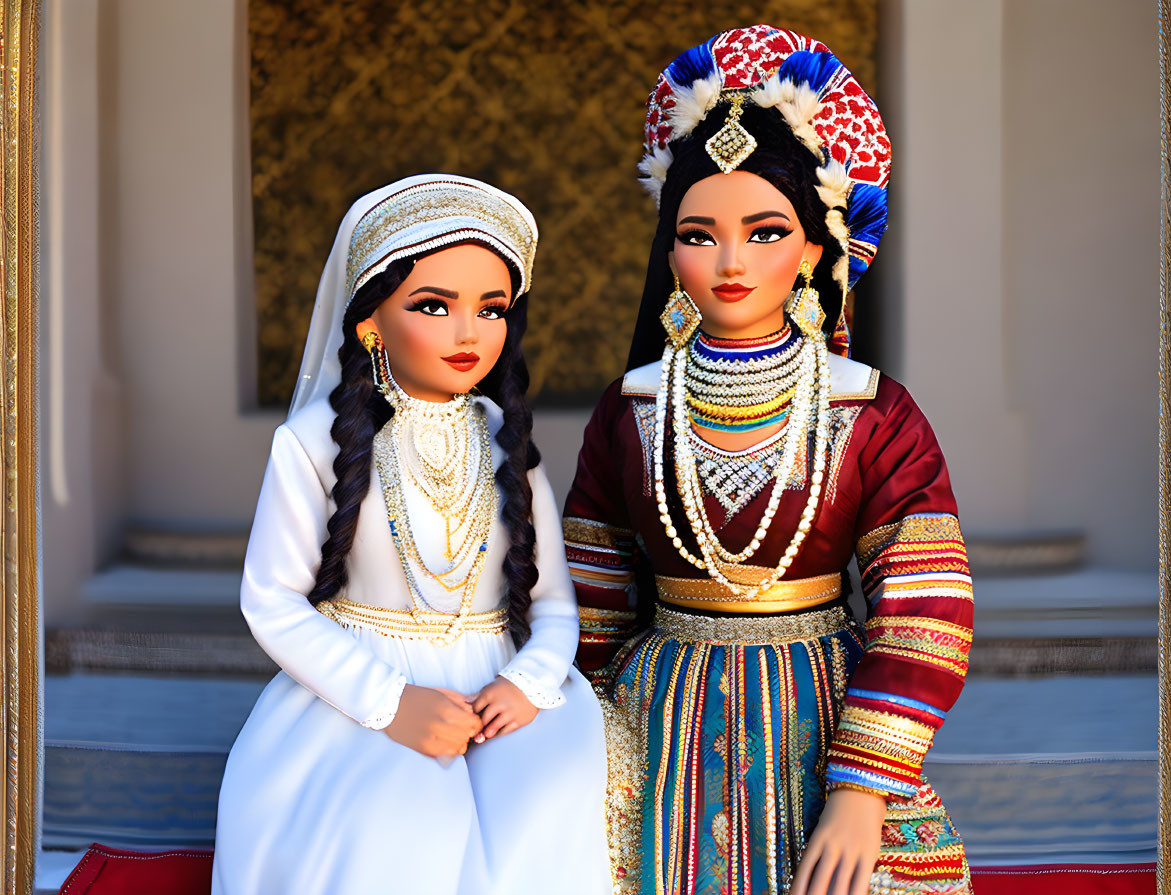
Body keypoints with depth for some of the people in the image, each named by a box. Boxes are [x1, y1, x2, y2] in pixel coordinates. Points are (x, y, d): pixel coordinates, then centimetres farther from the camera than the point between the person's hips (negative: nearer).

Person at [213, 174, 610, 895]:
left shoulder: (508, 445, 9)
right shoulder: (316, 441, -2)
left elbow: (555, 601, 10)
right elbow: (273, 602, -5)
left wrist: (530, 681, -13)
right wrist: (389, 701, -17)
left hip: (500, 701, 3)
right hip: (354, 696, -3)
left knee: (553, 817, -27)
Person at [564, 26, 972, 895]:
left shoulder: (877, 418, -7)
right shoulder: (630, 413, 0)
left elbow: (921, 624, -10)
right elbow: (593, 614, 6)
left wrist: (861, 795, -16)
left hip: (824, 721, -1)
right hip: (664, 736, 2)